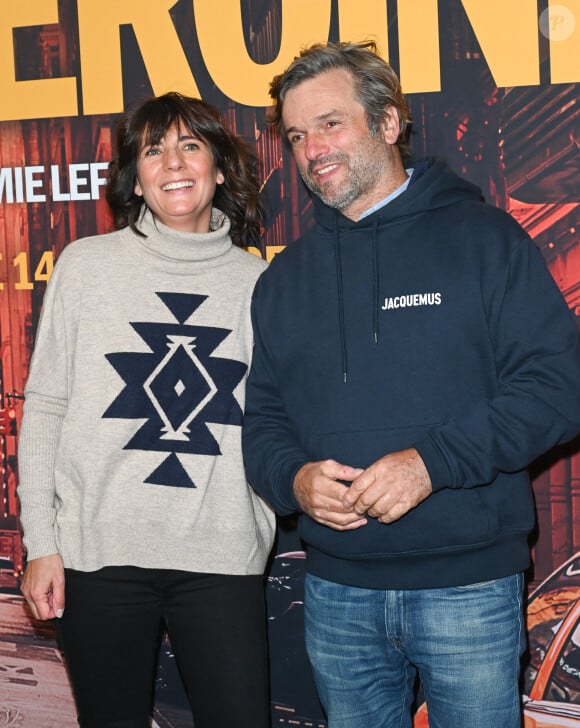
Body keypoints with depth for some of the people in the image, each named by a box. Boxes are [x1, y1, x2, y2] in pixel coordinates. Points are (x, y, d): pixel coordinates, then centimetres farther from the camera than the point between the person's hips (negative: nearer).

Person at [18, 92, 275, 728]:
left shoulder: (257, 281, 6)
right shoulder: (87, 265, 2)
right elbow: (44, 406, 3)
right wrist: (41, 543, -1)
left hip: (222, 557, 1)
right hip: (100, 554, -1)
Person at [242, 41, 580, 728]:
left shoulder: (482, 237, -2)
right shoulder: (285, 277, 12)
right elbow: (263, 417, 13)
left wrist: (434, 460, -21)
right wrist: (293, 478, -10)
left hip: (468, 586, -3)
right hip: (336, 592, 4)